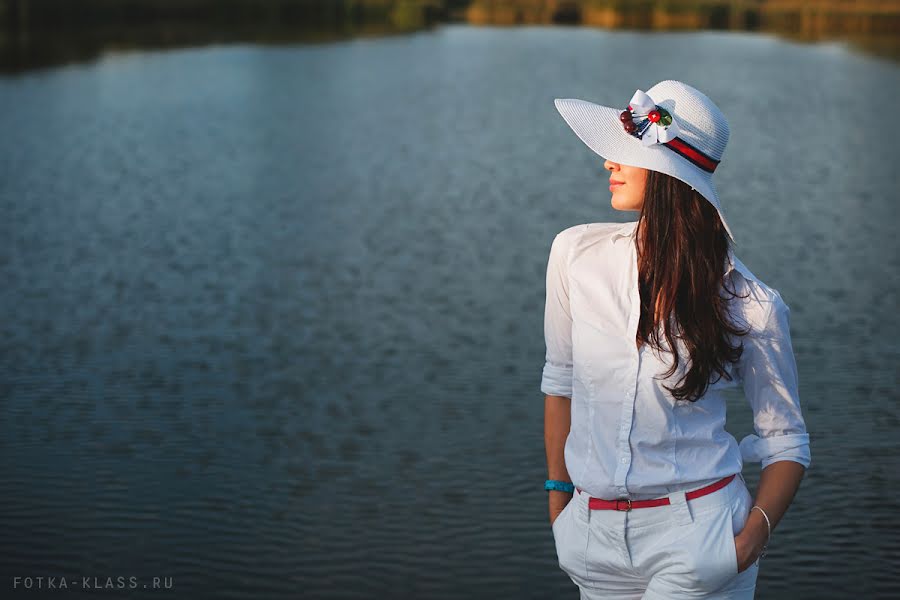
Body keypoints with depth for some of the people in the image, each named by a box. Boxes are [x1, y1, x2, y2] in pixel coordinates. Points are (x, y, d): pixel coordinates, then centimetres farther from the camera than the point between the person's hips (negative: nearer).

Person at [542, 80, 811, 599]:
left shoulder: (752, 307, -10)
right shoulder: (577, 253, -4)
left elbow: (787, 442, -1)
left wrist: (753, 536, -17)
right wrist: (558, 497, 13)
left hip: (695, 537, -3)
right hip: (597, 535, 4)